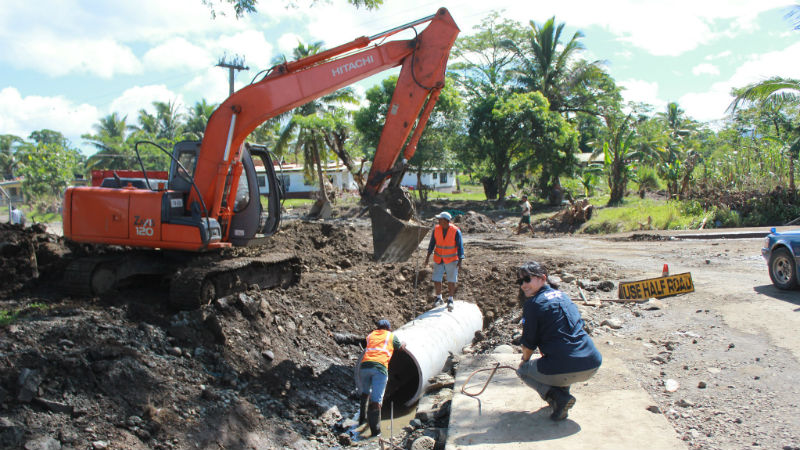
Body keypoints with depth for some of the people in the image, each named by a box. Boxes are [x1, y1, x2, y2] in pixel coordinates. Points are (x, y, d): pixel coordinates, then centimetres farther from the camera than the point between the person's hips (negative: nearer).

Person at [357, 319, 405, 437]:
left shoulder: (370, 335, 25)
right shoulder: (391, 336, 19)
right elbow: (400, 348, 34)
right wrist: (404, 344, 57)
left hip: (364, 365, 3)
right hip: (380, 367, -3)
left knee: (365, 393, 27)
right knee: (376, 399, -6)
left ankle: (362, 418, 34)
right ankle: (375, 431, -10)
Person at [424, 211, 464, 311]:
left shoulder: (456, 231, -14)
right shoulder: (436, 229, -5)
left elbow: (460, 246, -11)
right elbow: (432, 243, 6)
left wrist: (460, 261, -16)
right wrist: (428, 256, 5)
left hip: (451, 260, -3)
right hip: (438, 259, 3)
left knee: (451, 280, 2)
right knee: (436, 279, 2)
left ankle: (450, 300, 16)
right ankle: (438, 298, 20)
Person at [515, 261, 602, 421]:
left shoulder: (532, 304, -3)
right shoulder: (562, 295, 18)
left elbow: (529, 344, 3)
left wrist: (524, 360, 24)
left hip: (564, 371, -8)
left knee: (522, 370, 19)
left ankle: (558, 397, -3)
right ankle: (562, 390, 23)